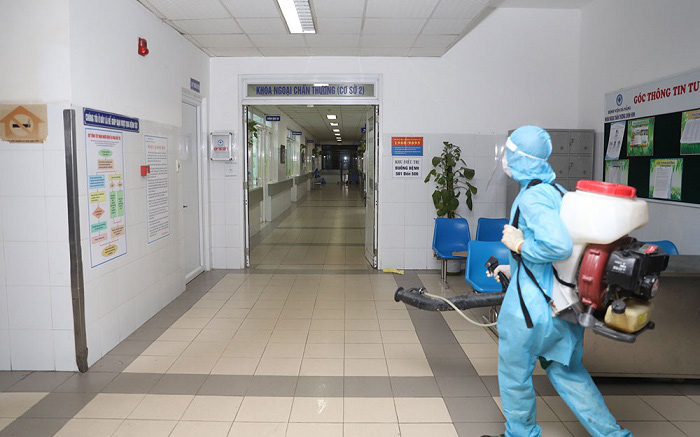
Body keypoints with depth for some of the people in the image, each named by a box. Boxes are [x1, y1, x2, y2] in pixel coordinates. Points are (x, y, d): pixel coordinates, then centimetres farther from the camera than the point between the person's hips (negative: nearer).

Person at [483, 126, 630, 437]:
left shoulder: (531, 197, -22)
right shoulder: (556, 190, 9)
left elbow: (559, 246, -35)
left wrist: (520, 245, -19)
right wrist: (513, 269, 21)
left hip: (532, 306, -9)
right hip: (565, 303, 9)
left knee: (514, 371, 15)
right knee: (566, 370, 25)